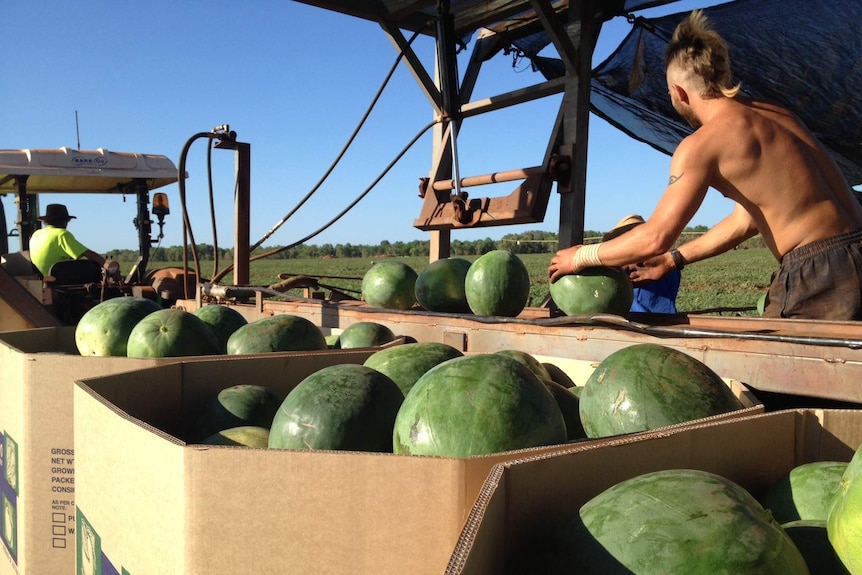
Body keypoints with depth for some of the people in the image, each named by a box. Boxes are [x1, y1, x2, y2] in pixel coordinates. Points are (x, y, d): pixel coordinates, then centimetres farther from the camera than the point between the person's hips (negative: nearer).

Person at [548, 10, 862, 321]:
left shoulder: (702, 144, -11)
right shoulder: (773, 114, 15)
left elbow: (656, 237, -12)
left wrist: (581, 257, 2)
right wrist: (672, 260, 25)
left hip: (821, 274, -8)